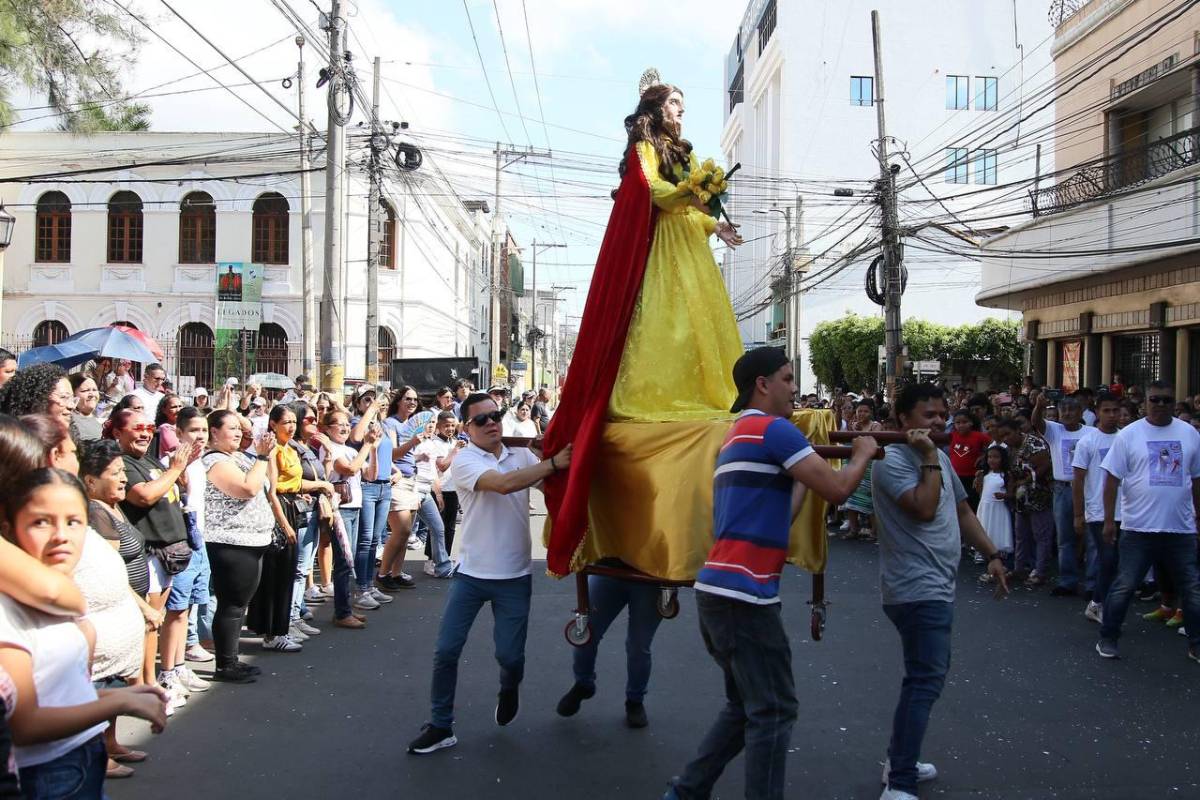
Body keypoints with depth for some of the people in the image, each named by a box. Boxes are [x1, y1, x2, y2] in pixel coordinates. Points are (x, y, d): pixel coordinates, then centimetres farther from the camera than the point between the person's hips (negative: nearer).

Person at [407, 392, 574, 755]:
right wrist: (553, 463, -29)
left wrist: (563, 462, -27)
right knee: (446, 651, 0)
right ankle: (441, 726, 17)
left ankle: (509, 688, 39)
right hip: (471, 573, -2)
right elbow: (503, 483, -27)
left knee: (510, 655, 4)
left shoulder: (522, 456, 4)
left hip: (514, 576, 2)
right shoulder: (464, 460, -10)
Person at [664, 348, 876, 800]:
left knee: (745, 706, 19)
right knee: (773, 711, 0)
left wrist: (802, 475, 20)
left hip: (720, 589, 10)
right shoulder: (774, 429, -9)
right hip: (744, 594, -10)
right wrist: (863, 453, 6)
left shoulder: (738, 435, 20)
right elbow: (837, 490, -11)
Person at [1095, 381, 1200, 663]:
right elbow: (1112, 479, -3)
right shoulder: (1129, 435, -3)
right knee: (1124, 587, 3)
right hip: (1138, 528, -3)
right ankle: (1107, 639, 16)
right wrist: (1109, 520, -6)